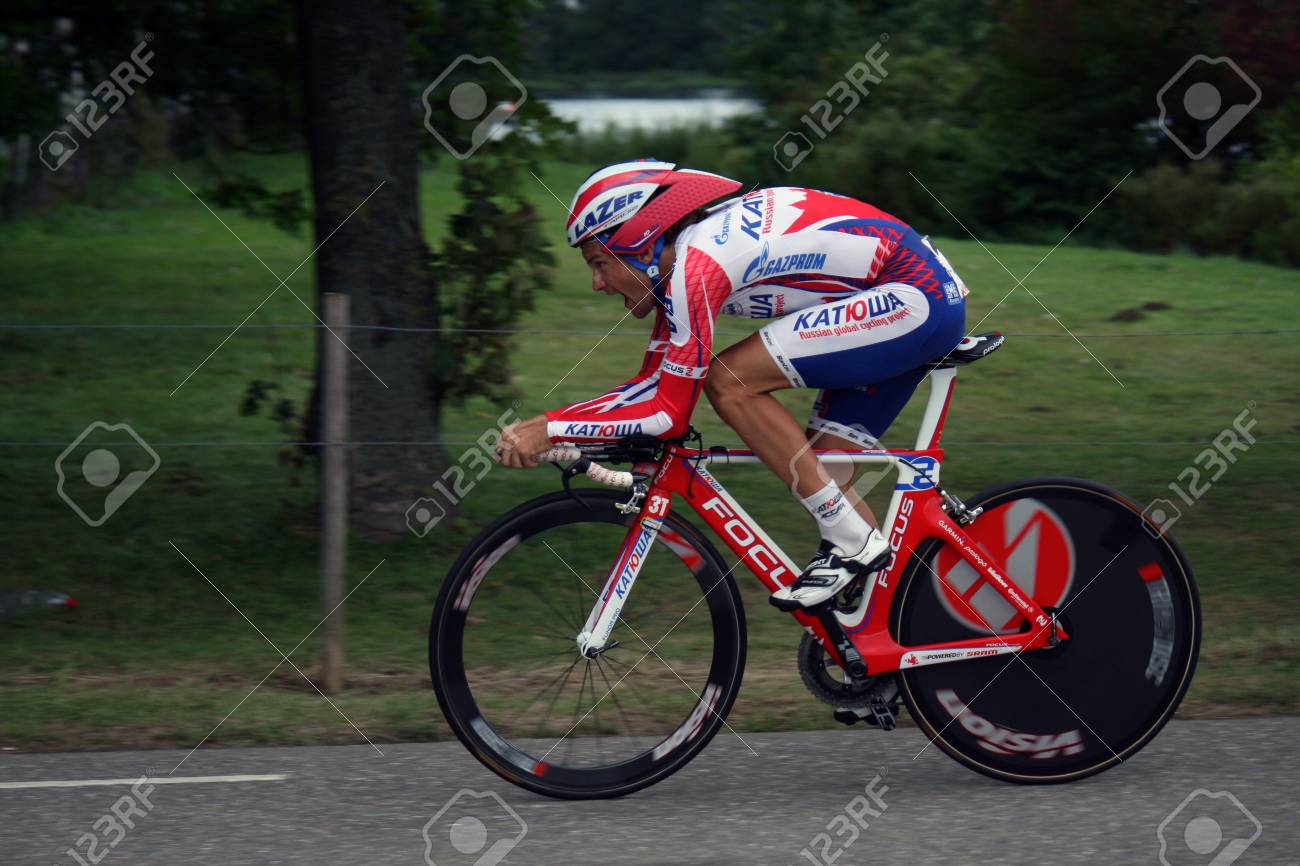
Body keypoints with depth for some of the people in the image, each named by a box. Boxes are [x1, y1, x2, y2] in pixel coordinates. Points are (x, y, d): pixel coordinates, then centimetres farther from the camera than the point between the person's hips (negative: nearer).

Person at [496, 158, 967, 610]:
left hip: (912, 297, -10)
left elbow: (669, 411, -18)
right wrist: (545, 427, 6)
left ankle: (851, 541, -11)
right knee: (820, 474, 8)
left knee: (728, 381, -15)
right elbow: (651, 386, 17)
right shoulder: (679, 261, 11)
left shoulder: (696, 263, -18)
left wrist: (550, 429, -15)